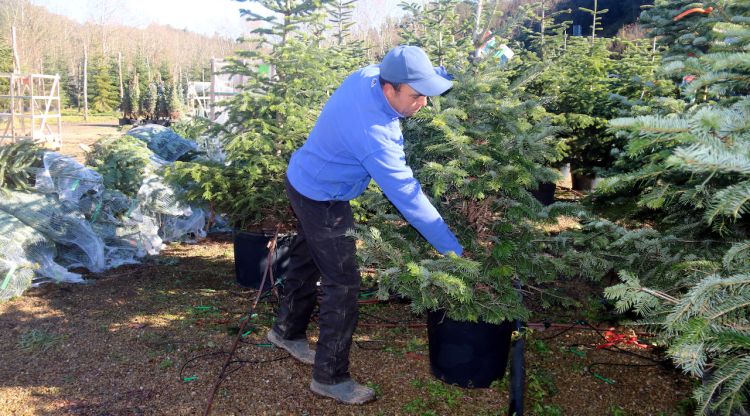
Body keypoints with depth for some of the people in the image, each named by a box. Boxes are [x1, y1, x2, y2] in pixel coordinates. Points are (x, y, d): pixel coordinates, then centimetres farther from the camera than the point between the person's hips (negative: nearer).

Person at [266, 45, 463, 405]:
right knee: (343, 283, -2)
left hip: (304, 180, 9)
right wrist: (454, 251, -28)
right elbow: (407, 196, -34)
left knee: (306, 260, 24)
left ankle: (287, 331, 46)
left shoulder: (370, 74, -14)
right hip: (322, 200, -9)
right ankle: (330, 377, 11)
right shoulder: (372, 133, -37)